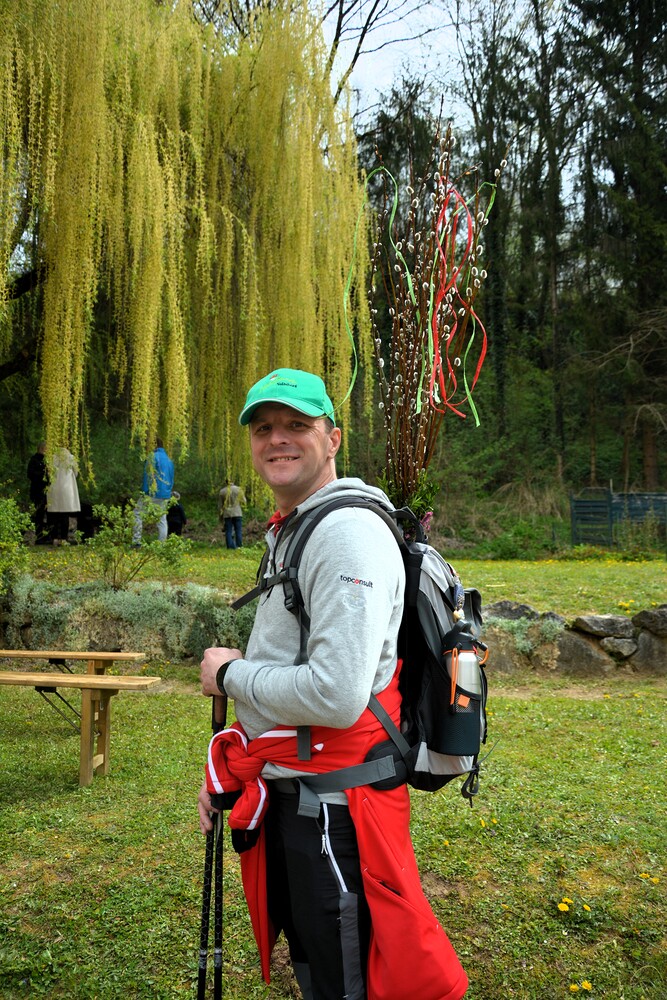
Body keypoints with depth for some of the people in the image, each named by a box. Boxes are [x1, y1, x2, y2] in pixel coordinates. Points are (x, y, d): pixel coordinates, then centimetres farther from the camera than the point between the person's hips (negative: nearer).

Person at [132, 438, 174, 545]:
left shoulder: (153, 457, -9)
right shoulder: (169, 460, 16)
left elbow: (148, 475, -15)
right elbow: (171, 480, 20)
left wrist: (145, 492, -14)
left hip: (152, 493, -7)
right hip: (165, 496, 7)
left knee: (137, 514, 0)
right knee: (162, 520, 10)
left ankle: (136, 541, -7)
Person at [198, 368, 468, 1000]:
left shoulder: (349, 532, -21)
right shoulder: (287, 532, 12)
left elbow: (336, 696, -30)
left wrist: (229, 674, -14)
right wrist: (230, 769, 15)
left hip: (333, 809, -10)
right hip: (288, 795, 10)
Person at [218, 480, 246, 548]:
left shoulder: (222, 492, 5)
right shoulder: (238, 489, 1)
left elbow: (220, 505, 6)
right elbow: (244, 501, 7)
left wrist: (220, 516, 13)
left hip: (227, 514, 1)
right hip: (237, 513, -1)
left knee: (228, 532, 2)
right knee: (238, 531, 2)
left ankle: (230, 547, -4)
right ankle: (239, 546, -3)